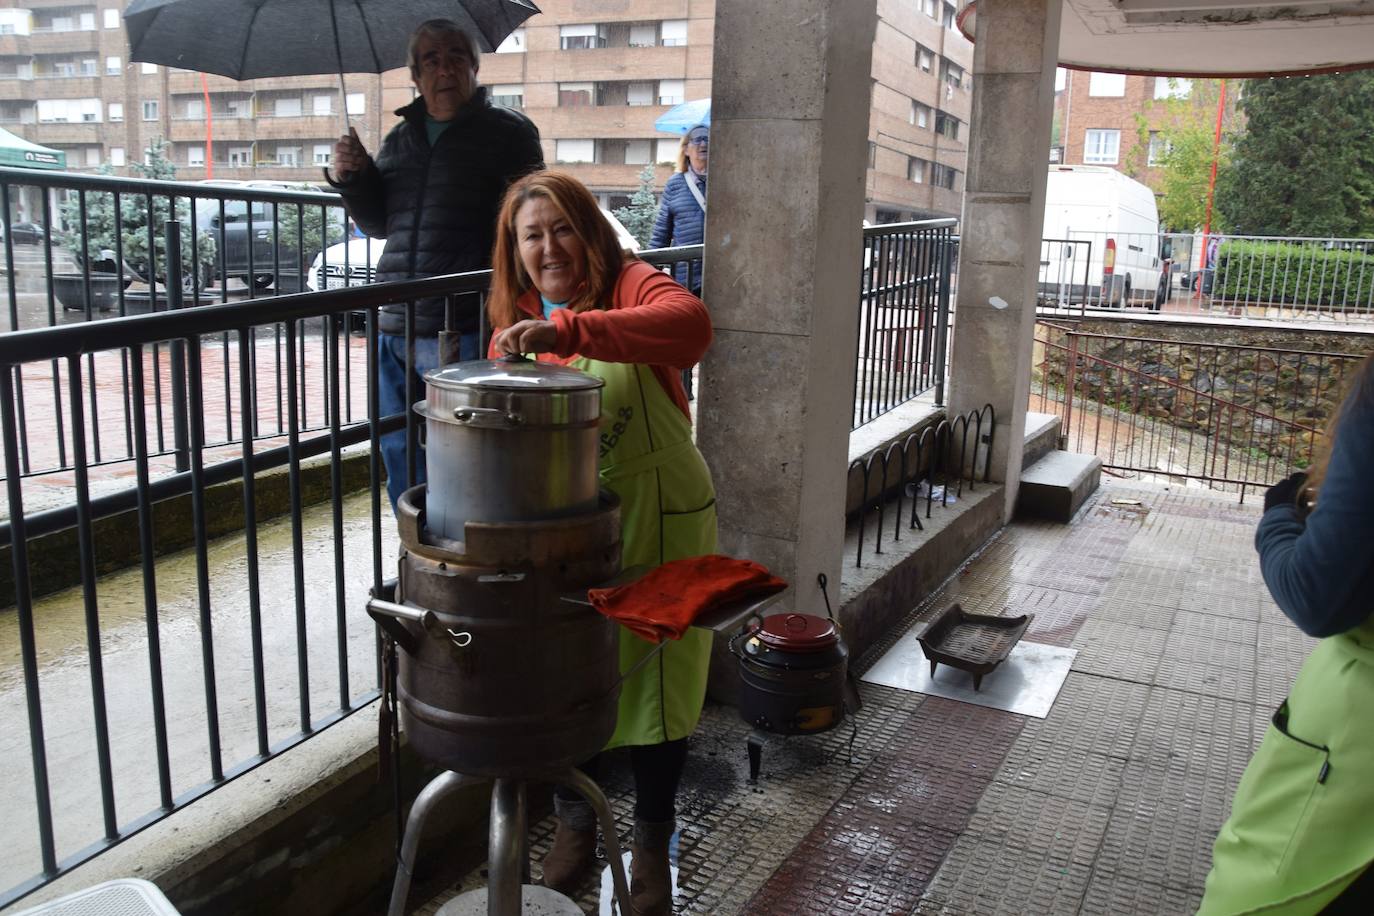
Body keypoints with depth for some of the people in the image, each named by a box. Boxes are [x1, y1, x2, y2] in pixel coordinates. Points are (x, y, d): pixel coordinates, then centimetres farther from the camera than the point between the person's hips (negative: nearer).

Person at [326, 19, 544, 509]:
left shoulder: (509, 132, 0)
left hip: (465, 329, -6)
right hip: (396, 329, 7)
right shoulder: (400, 137, 18)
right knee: (399, 456, 15)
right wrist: (353, 177, 7)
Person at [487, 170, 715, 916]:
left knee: (654, 679, 7)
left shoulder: (631, 286, -11)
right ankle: (573, 823, 36)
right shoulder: (513, 323, 5)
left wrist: (567, 329, -43)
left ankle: (652, 841, 29)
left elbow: (690, 323, -35)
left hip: (657, 519, -4)